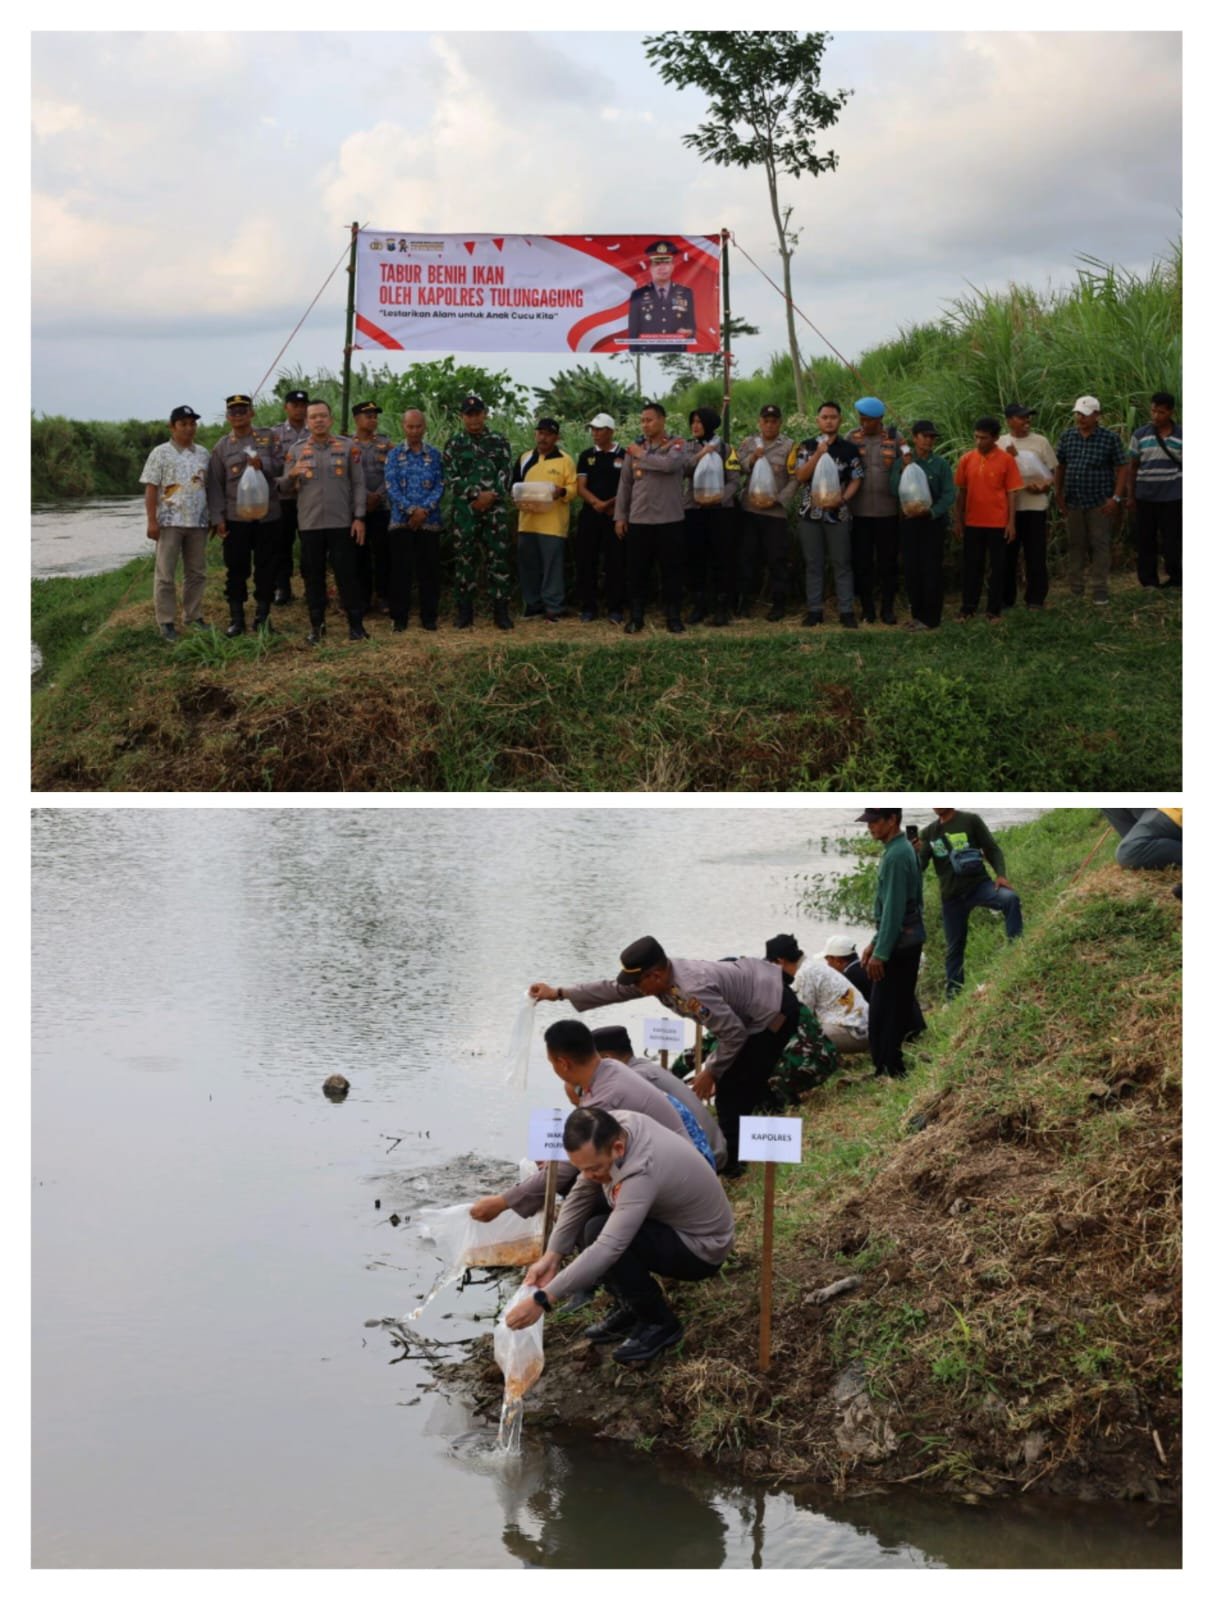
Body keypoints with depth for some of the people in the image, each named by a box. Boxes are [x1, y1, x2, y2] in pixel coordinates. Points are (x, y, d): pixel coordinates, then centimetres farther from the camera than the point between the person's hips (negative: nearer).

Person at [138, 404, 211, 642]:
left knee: (197, 572, 10)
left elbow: (210, 487, 15)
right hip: (170, 522, -5)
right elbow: (151, 489, -6)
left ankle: (193, 616, 21)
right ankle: (166, 622, 3)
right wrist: (152, 521, -13)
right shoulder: (160, 453, -3)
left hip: (198, 522, 5)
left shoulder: (203, 454, 10)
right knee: (166, 574, -1)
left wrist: (212, 517, 12)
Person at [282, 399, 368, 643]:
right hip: (309, 524, 2)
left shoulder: (348, 447, 3)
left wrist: (359, 517, -5)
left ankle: (356, 624, 8)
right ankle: (317, 626, 14)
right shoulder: (296, 451, 6)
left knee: (347, 574, 0)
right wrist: (292, 475, -16)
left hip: (342, 523, -2)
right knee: (313, 576, 6)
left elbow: (359, 484, 2)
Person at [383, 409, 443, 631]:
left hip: (429, 521, 0)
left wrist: (424, 510, -14)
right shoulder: (394, 454, 7)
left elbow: (440, 486, 1)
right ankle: (399, 618, 7)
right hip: (400, 521, 0)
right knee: (400, 570, 0)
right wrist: (411, 510, -14)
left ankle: (430, 617, 9)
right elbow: (391, 486, -3)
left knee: (428, 570, 2)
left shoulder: (435, 455, 8)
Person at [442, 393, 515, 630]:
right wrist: (475, 495, -12)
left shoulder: (499, 442, 9)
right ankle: (465, 611, 8)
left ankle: (501, 610, 2)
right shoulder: (454, 445, 6)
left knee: (498, 558, -2)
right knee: (465, 559, 2)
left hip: (496, 508, 0)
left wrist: (491, 495, -13)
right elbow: (452, 477, -1)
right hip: (464, 510, 0)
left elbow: (506, 473, 2)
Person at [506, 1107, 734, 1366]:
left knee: (597, 1232, -27)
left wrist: (543, 1299, -42)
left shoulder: (642, 1171, -37)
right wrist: (551, 1257, -13)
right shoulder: (608, 1132, -14)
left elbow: (607, 1248, -42)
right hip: (668, 1221, 9)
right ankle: (632, 1305, 10)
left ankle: (660, 1322, -8)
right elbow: (581, 1196, -5)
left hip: (700, 1247, -9)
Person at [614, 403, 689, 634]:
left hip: (669, 519, -3)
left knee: (671, 570, 2)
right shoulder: (634, 448, 9)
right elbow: (625, 484, 11)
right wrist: (620, 516, 6)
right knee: (637, 570, 6)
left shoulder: (677, 445, -1)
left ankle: (673, 617, 11)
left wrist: (641, 456, -10)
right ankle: (636, 617, 14)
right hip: (638, 520, 3)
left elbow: (670, 464, -24)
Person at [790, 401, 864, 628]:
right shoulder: (807, 447, 5)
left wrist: (842, 499, -15)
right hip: (811, 512, 1)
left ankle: (846, 611, 4)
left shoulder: (850, 449, 3)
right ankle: (815, 610, 11)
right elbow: (800, 476, -6)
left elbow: (856, 480, 1)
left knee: (842, 563, 1)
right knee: (813, 564, 5)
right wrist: (818, 454, -17)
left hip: (838, 513, -1)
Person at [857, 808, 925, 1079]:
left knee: (882, 1015, -7)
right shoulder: (904, 850, 14)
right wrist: (875, 942, 21)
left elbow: (893, 909, -21)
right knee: (900, 1010, 13)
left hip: (898, 945, -10)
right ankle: (899, 1069, 18)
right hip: (908, 942, 10)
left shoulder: (895, 856, -18)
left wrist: (881, 953, -19)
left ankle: (888, 1073, -5)